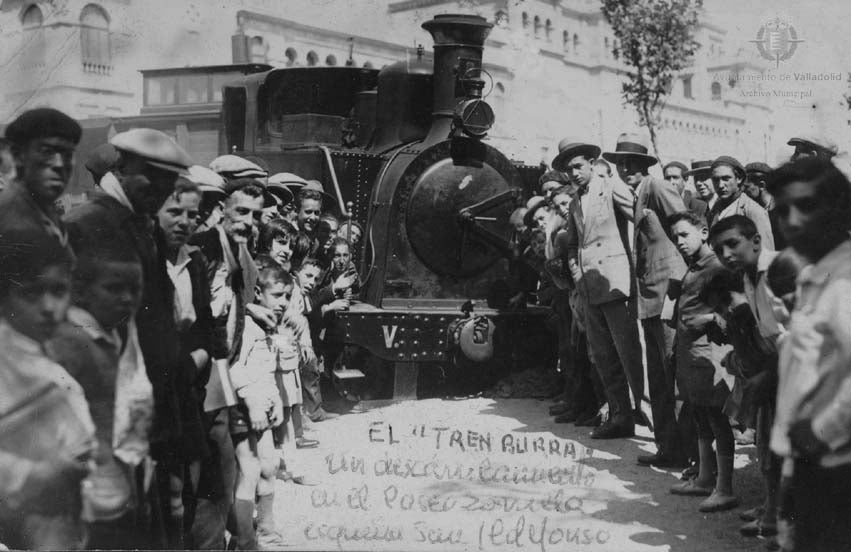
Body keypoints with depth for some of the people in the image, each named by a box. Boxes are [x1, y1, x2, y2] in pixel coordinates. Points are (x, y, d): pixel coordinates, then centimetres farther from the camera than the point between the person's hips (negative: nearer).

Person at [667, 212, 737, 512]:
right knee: (701, 420, 16)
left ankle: (724, 489, 0)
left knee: (717, 419, -5)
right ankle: (705, 479, 27)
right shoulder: (692, 270, 15)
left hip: (708, 350, -10)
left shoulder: (717, 268, -13)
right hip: (689, 352, 10)